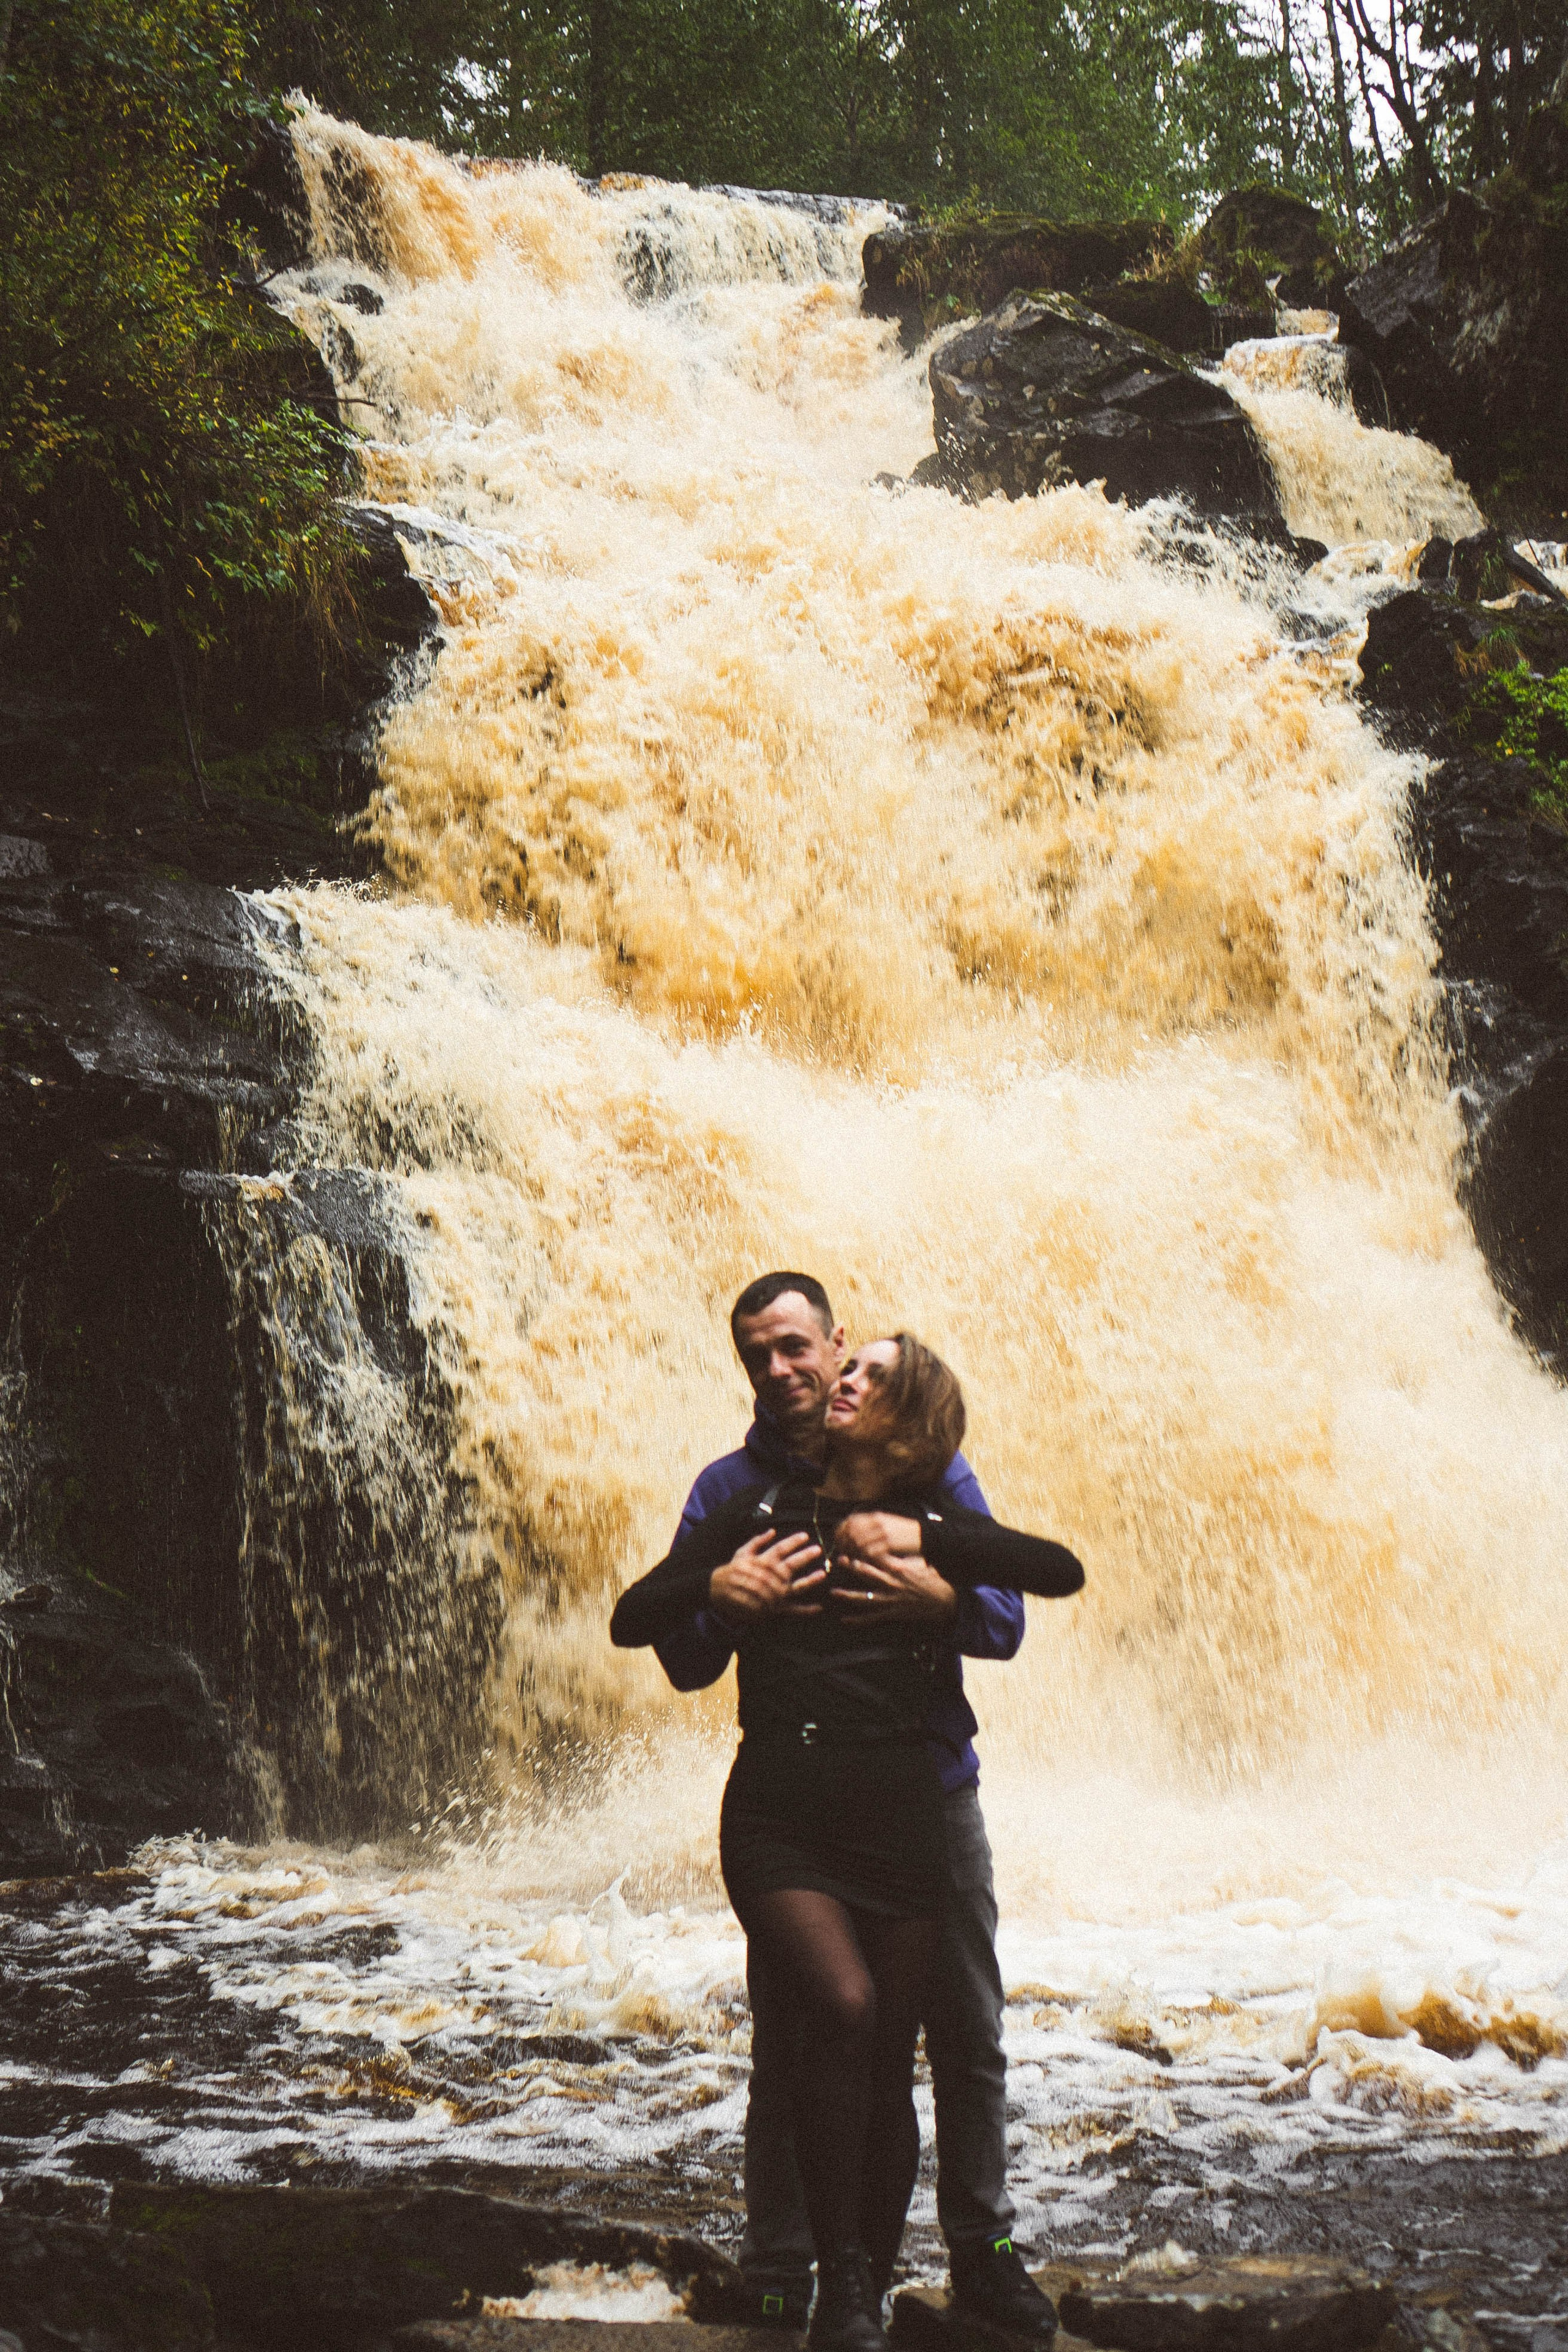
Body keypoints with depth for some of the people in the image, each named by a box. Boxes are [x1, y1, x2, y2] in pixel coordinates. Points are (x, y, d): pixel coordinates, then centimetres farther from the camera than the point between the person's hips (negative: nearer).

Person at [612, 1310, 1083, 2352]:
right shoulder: (762, 1511, 12)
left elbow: (1061, 1570, -5)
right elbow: (631, 1619, 13)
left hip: (897, 1819, 1)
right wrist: (713, 1585, -6)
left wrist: (919, 1543, -8)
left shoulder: (934, 1524, 11)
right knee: (842, 2006, -24)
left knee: (889, 2065, 3)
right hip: (778, 1819, -1)